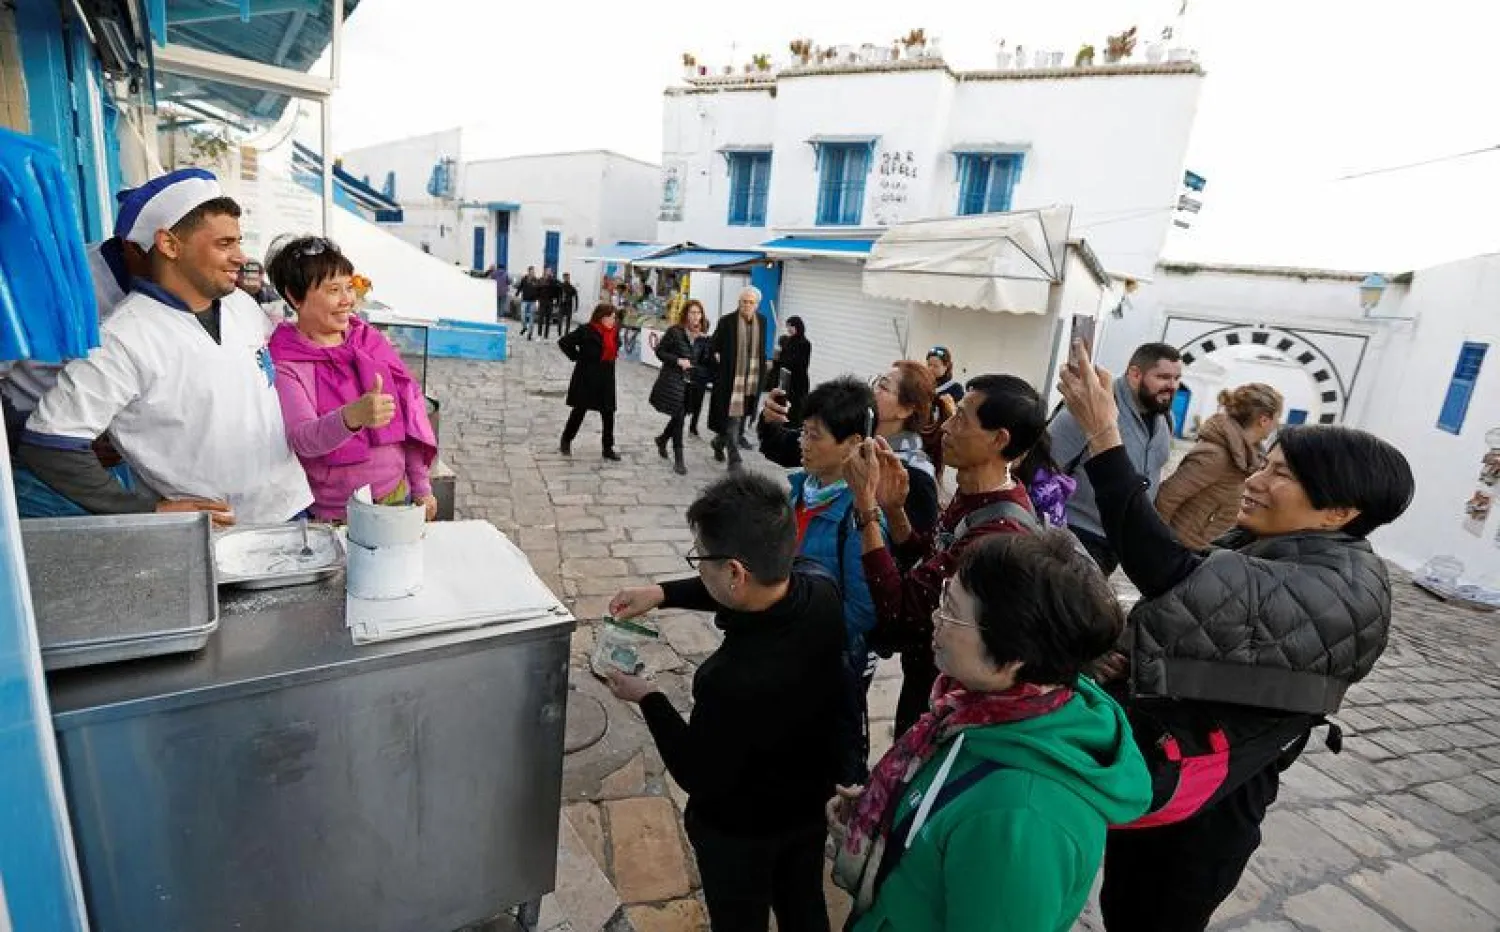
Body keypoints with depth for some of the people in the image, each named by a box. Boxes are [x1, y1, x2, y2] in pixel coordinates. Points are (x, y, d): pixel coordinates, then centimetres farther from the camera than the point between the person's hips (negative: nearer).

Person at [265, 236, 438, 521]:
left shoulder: (370, 340, 1)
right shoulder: (284, 364, -10)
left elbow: (409, 416, 4)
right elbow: (303, 440, -23)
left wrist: (422, 487, 4)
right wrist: (352, 417, -43)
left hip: (395, 497, 4)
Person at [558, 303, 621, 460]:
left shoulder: (614, 331, 4)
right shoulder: (587, 331, -15)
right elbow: (564, 342, -13)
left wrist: (610, 360, 9)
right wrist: (577, 357, -10)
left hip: (607, 377, 5)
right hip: (587, 377, -5)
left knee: (608, 413, 4)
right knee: (580, 410, 7)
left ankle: (608, 448, 14)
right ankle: (566, 441, 27)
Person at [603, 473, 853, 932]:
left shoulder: (734, 682, -44)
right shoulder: (823, 594, -24)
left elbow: (698, 776, -24)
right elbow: (757, 589, -2)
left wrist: (648, 698, -12)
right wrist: (663, 593, -5)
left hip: (741, 830, -5)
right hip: (812, 798, 6)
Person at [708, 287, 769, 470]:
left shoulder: (762, 321, 7)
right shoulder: (727, 321, -7)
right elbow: (715, 345, 3)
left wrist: (762, 371, 16)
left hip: (752, 378, 5)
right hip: (731, 377, -5)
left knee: (742, 414, 15)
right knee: (733, 416, -5)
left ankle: (719, 441, 39)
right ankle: (734, 459, 2)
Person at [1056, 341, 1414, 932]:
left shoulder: (1338, 592, -26)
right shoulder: (1261, 546, 1)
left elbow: (1173, 579, -39)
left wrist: (1103, 437, -39)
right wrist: (1130, 662, -10)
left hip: (1203, 806, -7)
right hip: (1146, 770, 7)